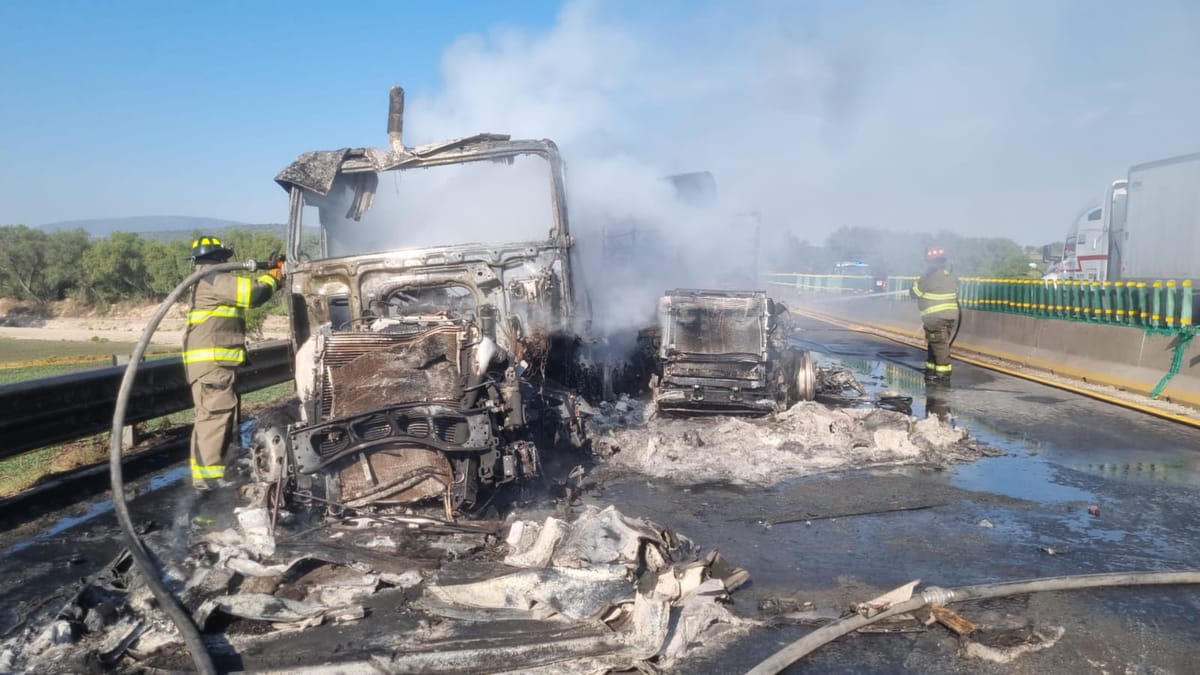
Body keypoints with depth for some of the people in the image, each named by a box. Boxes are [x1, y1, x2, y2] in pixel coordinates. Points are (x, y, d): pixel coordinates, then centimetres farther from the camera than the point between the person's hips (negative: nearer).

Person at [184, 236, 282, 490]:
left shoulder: (211, 282, 24)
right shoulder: (214, 280, -9)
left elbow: (246, 290, 25)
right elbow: (253, 292, -18)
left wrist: (270, 273, 15)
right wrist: (273, 276, 0)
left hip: (215, 360, 11)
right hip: (211, 360, -11)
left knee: (223, 414, 15)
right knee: (215, 413, -13)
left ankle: (206, 469, 21)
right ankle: (208, 474, -14)